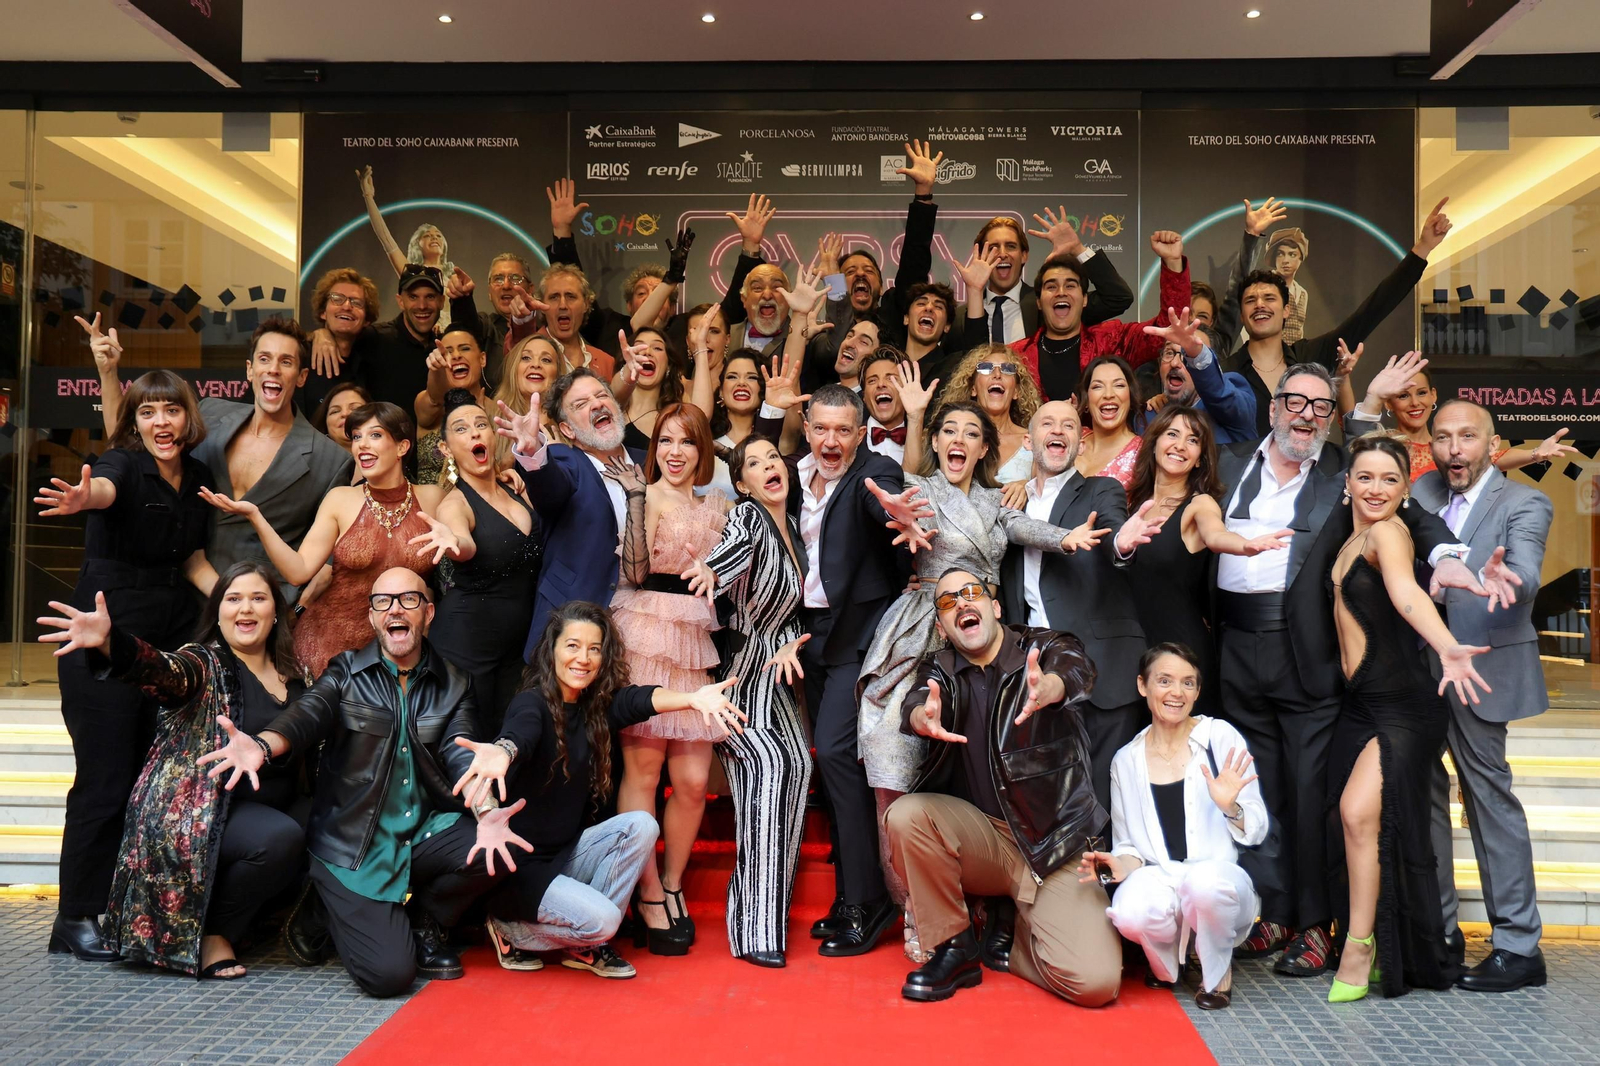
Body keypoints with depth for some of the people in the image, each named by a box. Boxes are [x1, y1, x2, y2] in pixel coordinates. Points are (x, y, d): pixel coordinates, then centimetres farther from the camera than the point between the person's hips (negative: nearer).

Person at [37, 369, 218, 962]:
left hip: (174, 637, 6)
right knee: (107, 780, -3)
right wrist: (82, 497, -58)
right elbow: (105, 487, -36)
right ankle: (77, 918, 10)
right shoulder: (123, 464, -10)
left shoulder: (197, 477, 8)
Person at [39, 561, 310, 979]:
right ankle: (212, 932, -6)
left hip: (273, 811, 7)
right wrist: (109, 642, -49)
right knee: (280, 837, -31)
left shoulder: (292, 673, 11)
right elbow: (161, 669, -29)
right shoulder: (204, 664, -6)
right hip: (199, 816, -7)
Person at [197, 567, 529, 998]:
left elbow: (463, 754, -5)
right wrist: (260, 746, -38)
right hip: (353, 845, -3)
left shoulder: (454, 685, 9)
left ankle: (425, 921, 3)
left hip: (426, 833, 3)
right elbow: (306, 716, -14)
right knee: (388, 973, -18)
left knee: (501, 850, -27)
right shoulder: (346, 672, 4)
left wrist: (487, 811, -26)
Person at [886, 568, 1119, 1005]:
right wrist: (925, 719, -44)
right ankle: (954, 950, -6)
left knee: (1095, 982, -21)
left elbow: (1074, 671, -25)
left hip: (1055, 846, -2)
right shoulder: (940, 670, 5)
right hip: (980, 836, 2)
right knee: (905, 816, -28)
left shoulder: (1047, 647, -1)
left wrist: (1045, 690, -51)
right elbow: (916, 707, -17)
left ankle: (1010, 936, 12)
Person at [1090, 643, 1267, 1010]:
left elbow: (1256, 832, 0)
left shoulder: (1220, 737, -1)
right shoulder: (1126, 761, 7)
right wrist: (1120, 865, -10)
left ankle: (1218, 967, -1)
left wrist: (1230, 807, -22)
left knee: (1203, 881, -37)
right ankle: (1166, 959, 6)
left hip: (1218, 879, -1)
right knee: (1130, 913, -34)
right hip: (1159, 880, 1)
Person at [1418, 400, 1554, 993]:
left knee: (1489, 797, -2)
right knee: (1422, 794, 10)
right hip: (1417, 666, 6)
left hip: (1478, 667, -5)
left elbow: (1526, 579, -22)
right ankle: (1437, 932, 22)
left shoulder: (1524, 505, -6)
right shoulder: (1423, 491, 12)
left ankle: (1518, 946, 9)